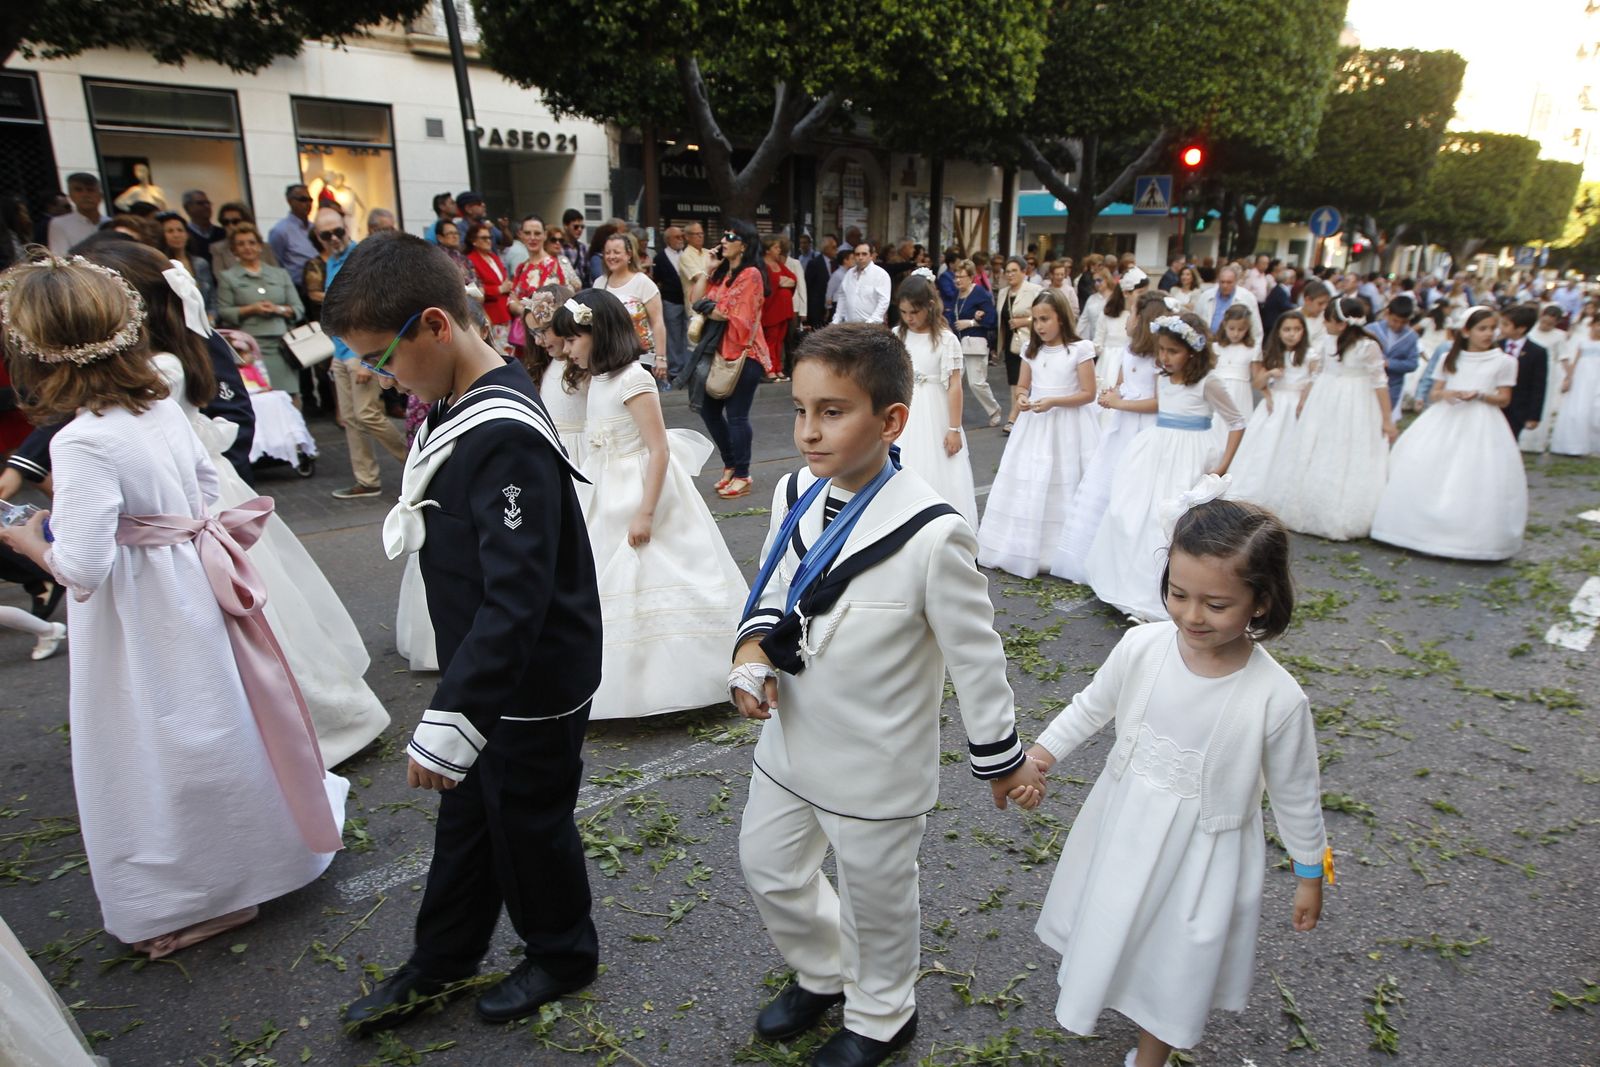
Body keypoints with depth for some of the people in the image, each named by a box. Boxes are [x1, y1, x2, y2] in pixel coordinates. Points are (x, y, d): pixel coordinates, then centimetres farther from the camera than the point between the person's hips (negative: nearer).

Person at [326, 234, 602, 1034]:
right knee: (466, 814, 24)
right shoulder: (460, 407, 2)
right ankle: (438, 964, 46)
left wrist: (451, 720, -30)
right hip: (484, 671, 9)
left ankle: (562, 956, 41)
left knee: (527, 825, 13)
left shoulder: (505, 437, -29)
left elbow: (518, 596, -32)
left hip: (531, 688, -9)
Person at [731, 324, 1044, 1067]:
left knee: (874, 902, 18)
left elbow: (974, 652, -16)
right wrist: (753, 644, -12)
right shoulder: (794, 495, -8)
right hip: (789, 742, 6)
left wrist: (999, 756, -5)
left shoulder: (930, 534, -28)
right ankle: (822, 972, 55)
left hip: (877, 767, -6)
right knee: (769, 870, 24)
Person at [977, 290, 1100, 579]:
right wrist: (1024, 399, -9)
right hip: (1035, 424, 5)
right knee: (1027, 486, 5)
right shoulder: (1031, 349, 6)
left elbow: (1088, 394, -9)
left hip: (1067, 426, -4)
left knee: (1063, 487, -1)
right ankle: (1022, 550, 14)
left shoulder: (1080, 349, -8)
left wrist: (1053, 401, -20)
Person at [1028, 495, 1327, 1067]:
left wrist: (1309, 874, 3)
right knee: (1109, 929, 28)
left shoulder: (1277, 698, -27)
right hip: (1122, 828, 3)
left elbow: (1296, 793, -9)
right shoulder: (1141, 647, -21)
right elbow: (1092, 705, 0)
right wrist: (1041, 753, 1)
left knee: (1176, 963, 21)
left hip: (1201, 852, -2)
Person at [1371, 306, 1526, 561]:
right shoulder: (1450, 358, 12)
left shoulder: (1504, 361, 4)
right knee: (1420, 468, -6)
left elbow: (1504, 399, 4)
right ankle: (1418, 527, 5)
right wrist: (1445, 393, -12)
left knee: (1470, 482, -9)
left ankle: (1469, 538, 1)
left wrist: (1479, 395, -15)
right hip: (1444, 419, 3)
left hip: (1480, 424, -3)